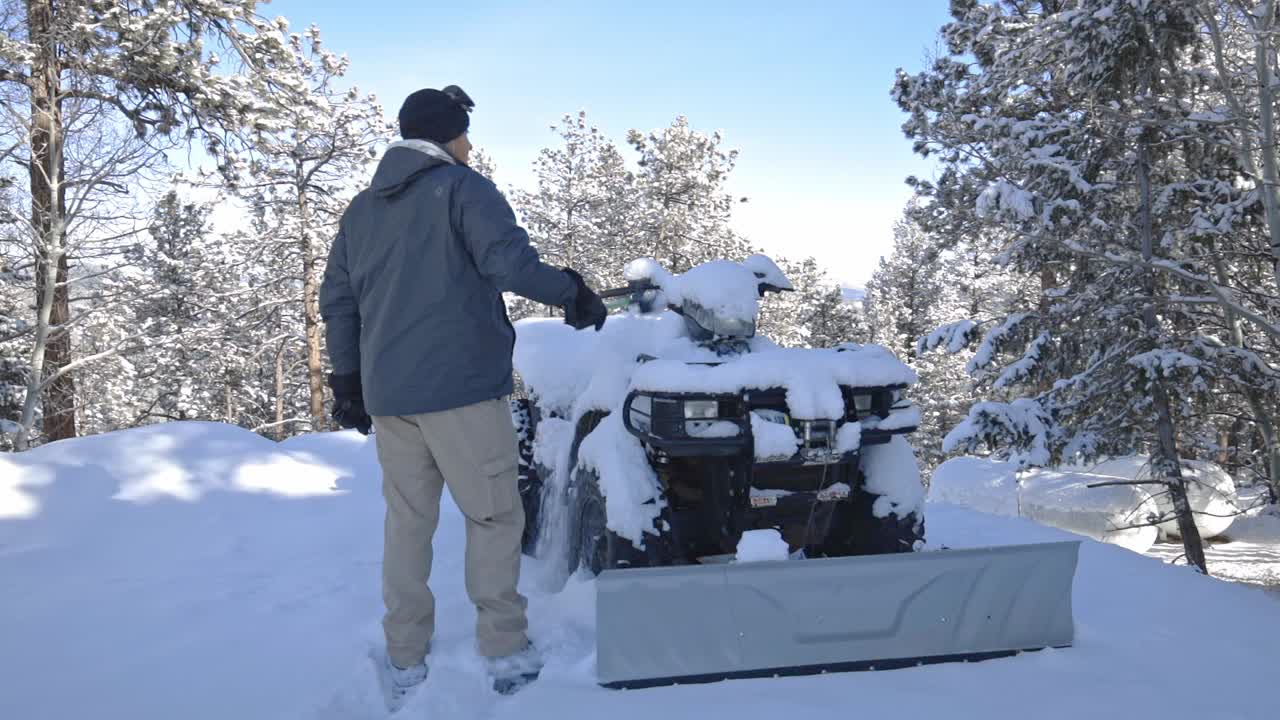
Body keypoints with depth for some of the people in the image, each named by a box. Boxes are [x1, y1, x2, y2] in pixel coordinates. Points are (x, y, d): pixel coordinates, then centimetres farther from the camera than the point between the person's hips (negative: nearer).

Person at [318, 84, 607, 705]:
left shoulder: (361, 209, 16)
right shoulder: (461, 189, -4)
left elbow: (336, 301, 15)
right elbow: (511, 263, -17)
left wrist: (348, 378, 19)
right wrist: (572, 293, -2)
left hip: (386, 393, 6)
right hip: (461, 386, -6)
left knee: (407, 522, 11)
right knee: (494, 518, 4)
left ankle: (406, 666, 14)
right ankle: (507, 654, 7)